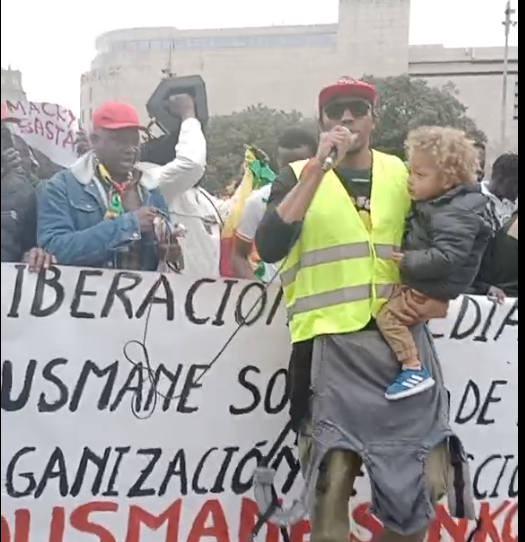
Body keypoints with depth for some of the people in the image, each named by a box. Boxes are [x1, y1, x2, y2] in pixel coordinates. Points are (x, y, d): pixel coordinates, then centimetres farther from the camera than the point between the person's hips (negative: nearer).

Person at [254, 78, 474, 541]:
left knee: (422, 482, 8)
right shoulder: (298, 177, 3)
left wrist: (439, 295, 2)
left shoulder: (403, 175, 12)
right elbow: (269, 248, -16)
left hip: (403, 342, 4)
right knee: (330, 486, -2)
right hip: (332, 346, -3)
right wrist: (320, 166, -18)